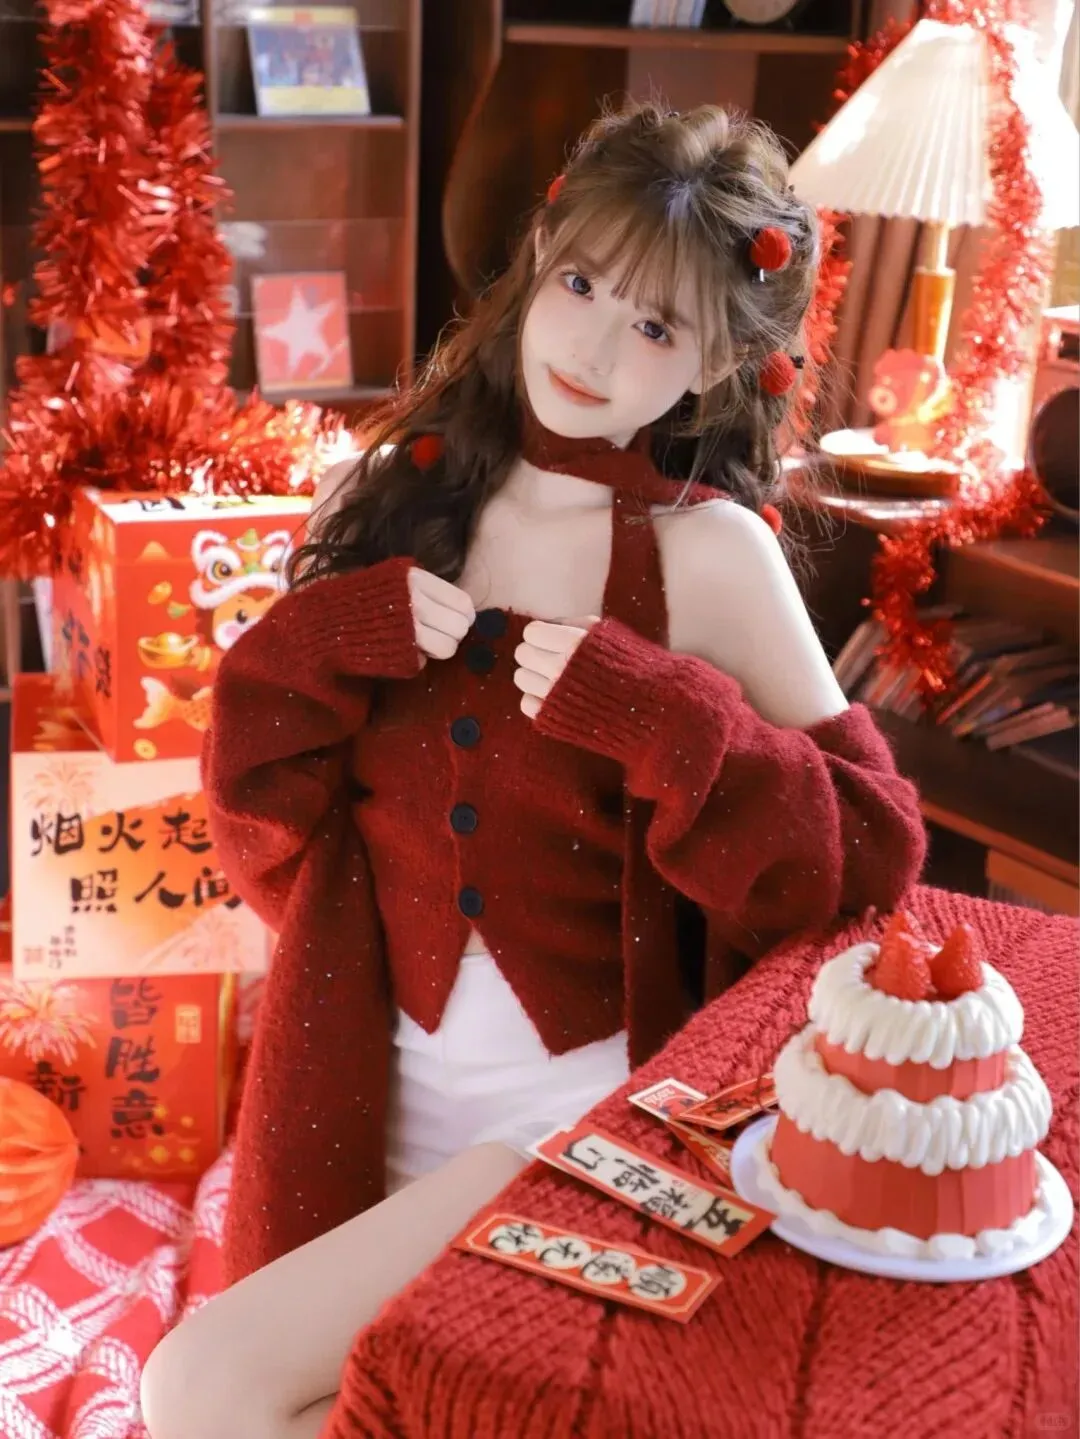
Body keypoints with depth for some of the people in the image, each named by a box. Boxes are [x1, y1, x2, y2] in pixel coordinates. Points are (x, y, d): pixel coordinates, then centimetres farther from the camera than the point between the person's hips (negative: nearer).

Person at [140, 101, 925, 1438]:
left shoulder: (710, 548, -11)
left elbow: (868, 855, -9)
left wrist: (658, 722, -23)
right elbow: (266, 822, 3)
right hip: (381, 1089, 5)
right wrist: (320, 640, -15)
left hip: (590, 1106, -5)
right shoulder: (412, 496, 1)